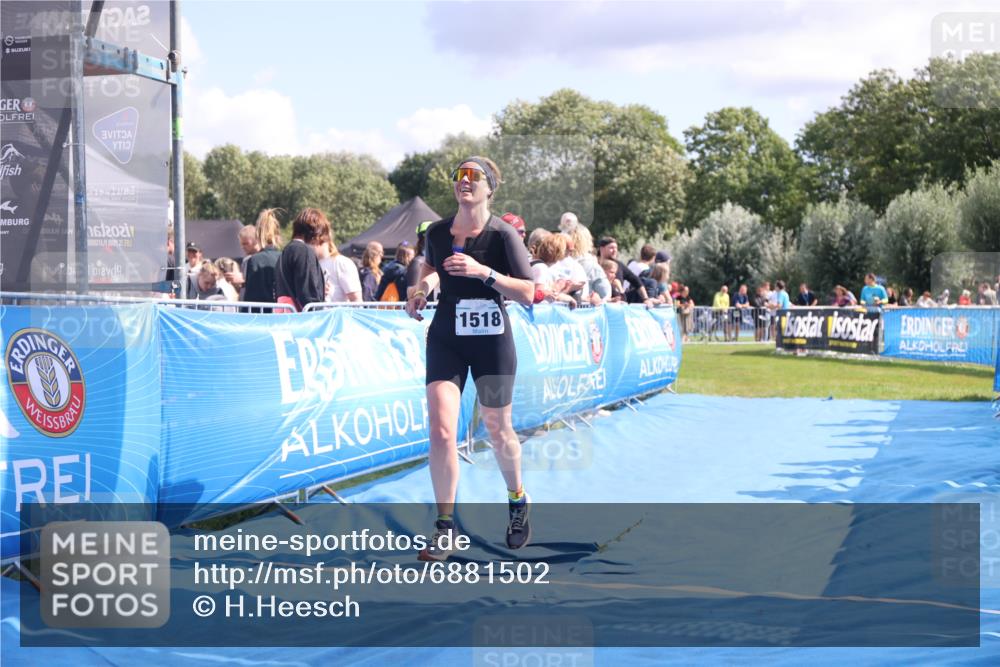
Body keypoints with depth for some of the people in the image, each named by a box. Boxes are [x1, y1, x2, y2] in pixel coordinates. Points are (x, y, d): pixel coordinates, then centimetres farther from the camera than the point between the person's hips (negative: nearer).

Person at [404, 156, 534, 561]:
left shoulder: (502, 235, -11)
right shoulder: (437, 232, 1)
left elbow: (527, 294, -13)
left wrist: (484, 272, -24)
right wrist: (422, 288, 1)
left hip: (493, 342, -2)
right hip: (446, 339, 3)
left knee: (498, 432, 11)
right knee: (441, 429, -11)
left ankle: (518, 501, 40)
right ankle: (445, 527, -1)